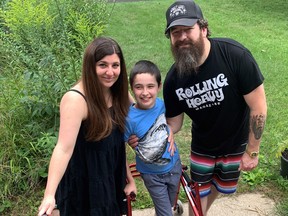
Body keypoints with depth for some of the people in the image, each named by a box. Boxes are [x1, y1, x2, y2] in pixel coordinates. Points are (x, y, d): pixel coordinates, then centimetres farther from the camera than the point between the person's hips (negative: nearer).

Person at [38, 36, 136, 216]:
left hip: (111, 179, 7)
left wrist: (128, 177, 8)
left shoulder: (117, 94, -2)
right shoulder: (76, 99, -25)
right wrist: (49, 195, -40)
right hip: (83, 185, -7)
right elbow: (64, 149, -33)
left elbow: (117, 143, 7)